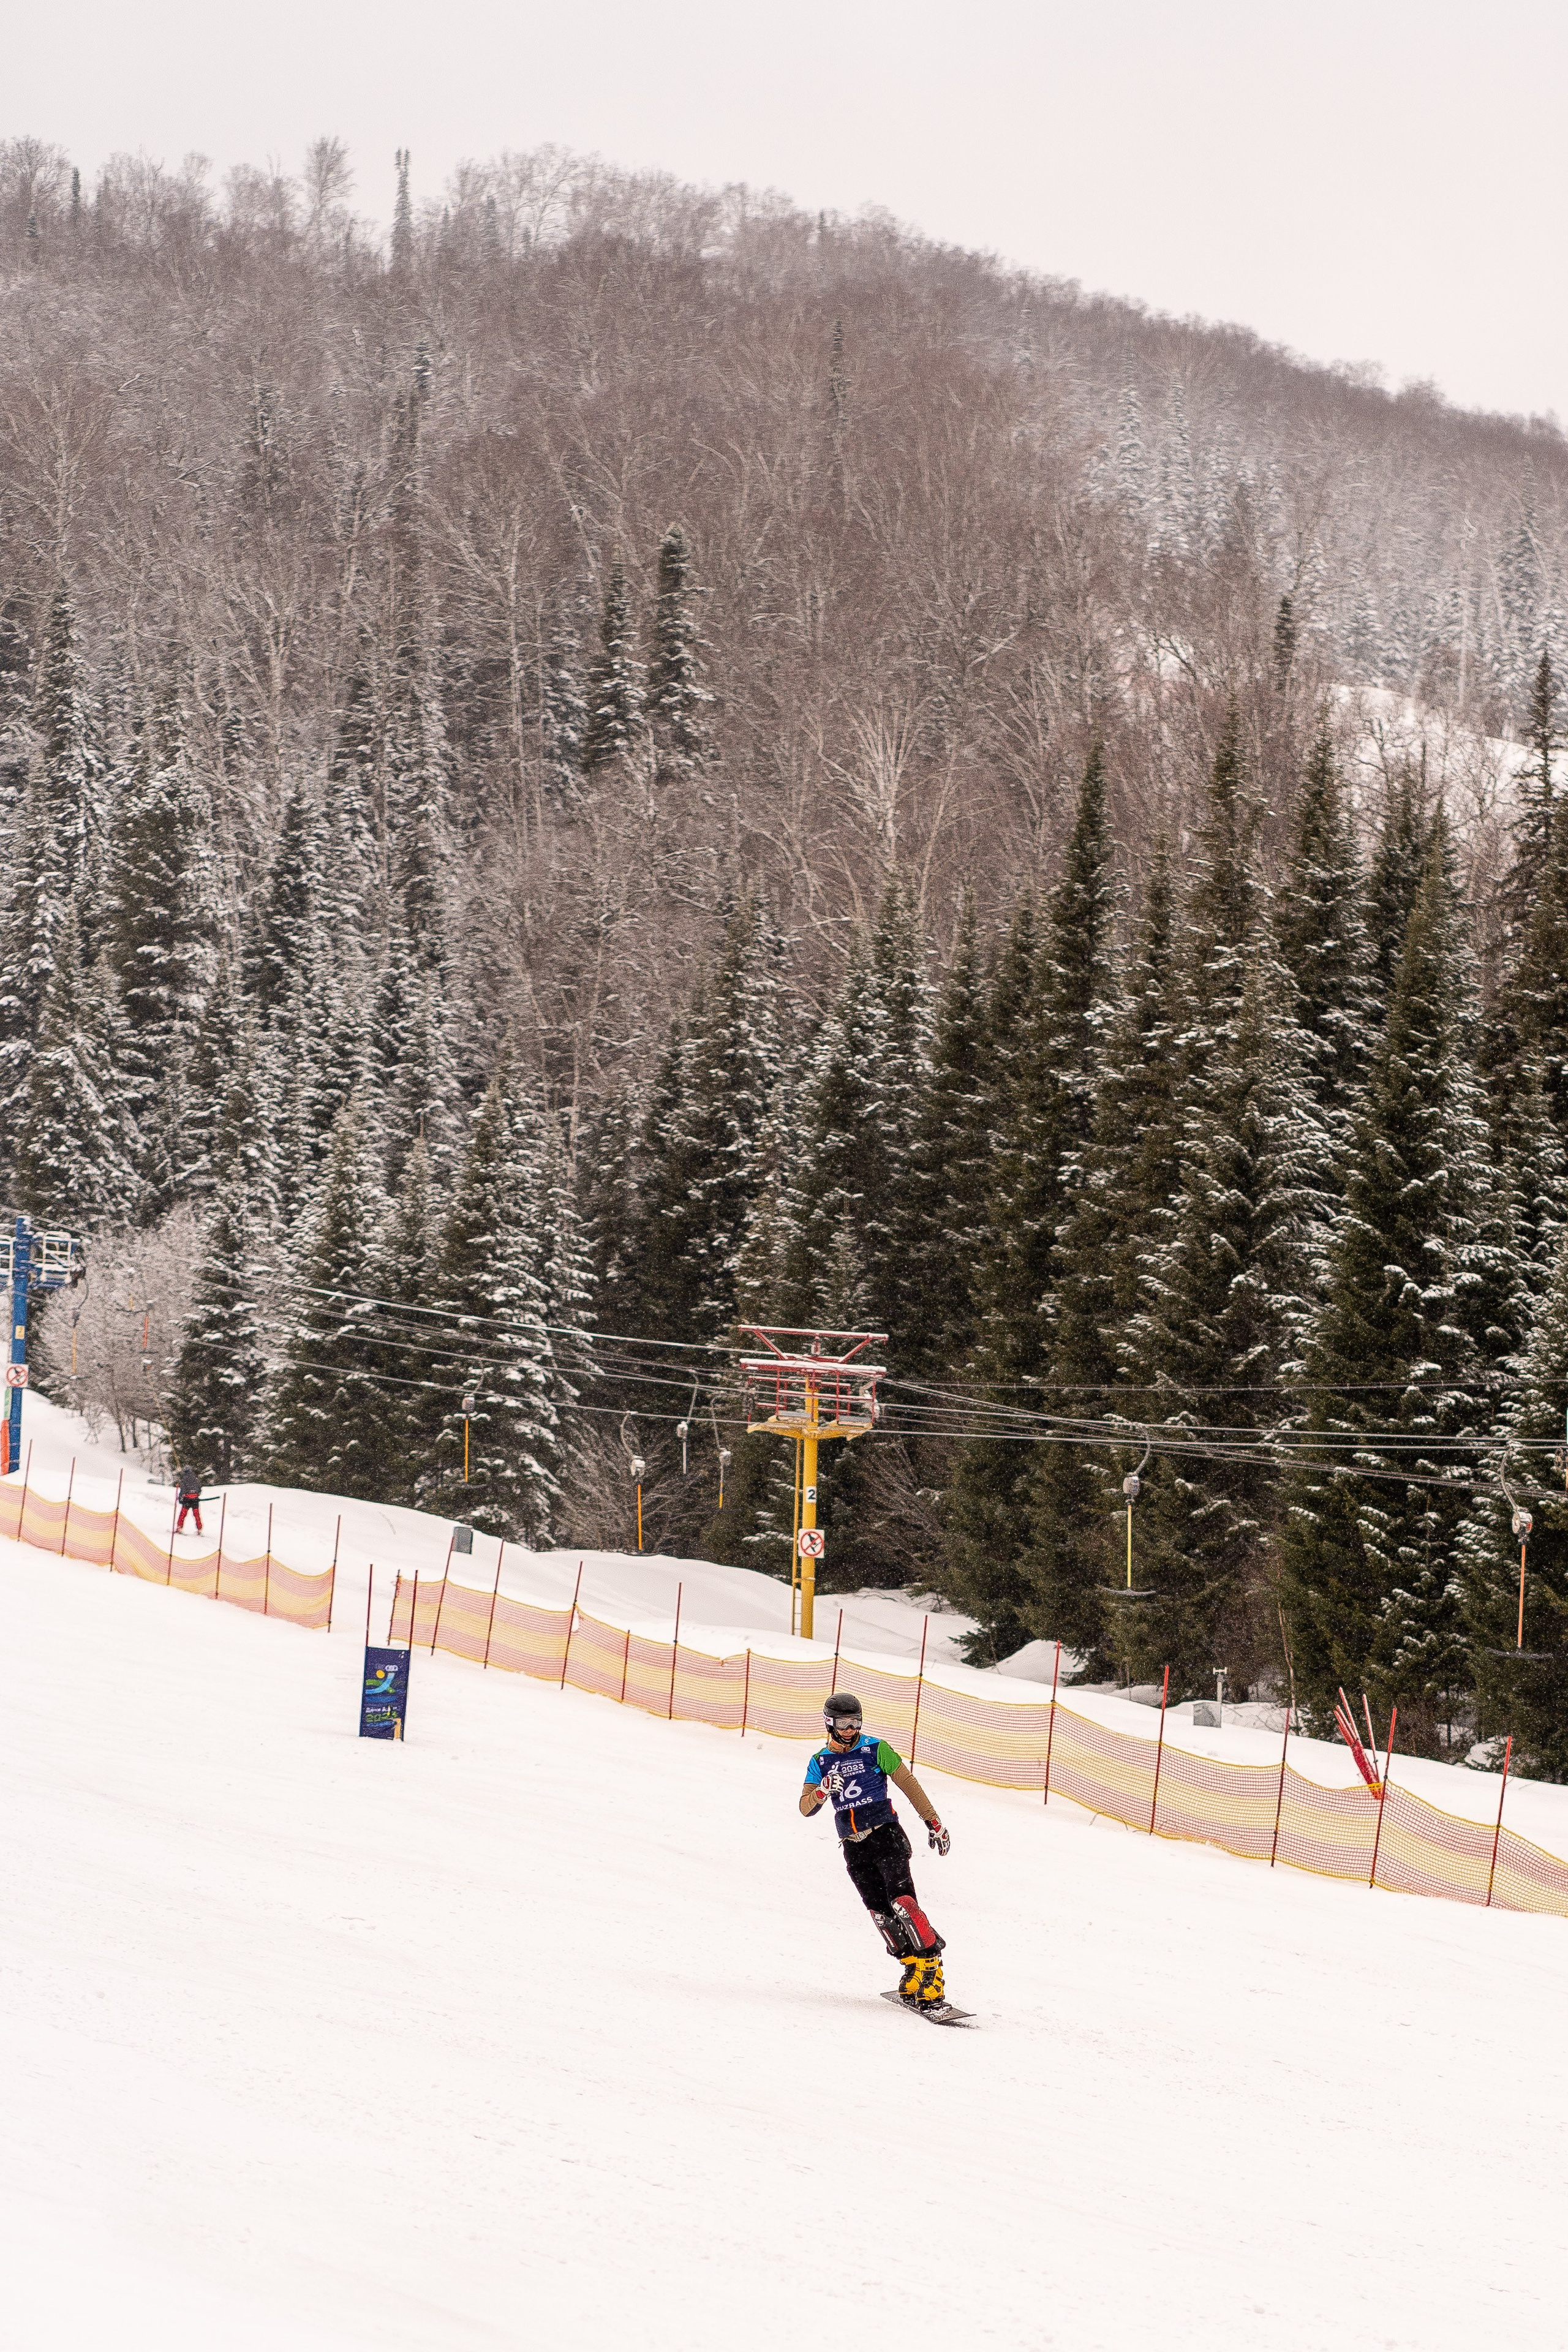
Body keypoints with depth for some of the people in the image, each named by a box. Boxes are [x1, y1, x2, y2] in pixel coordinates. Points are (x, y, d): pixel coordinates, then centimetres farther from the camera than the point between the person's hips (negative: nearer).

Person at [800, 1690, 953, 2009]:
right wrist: (823, 1790, -21)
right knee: (881, 1913, -4)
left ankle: (931, 1962, -19)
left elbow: (909, 1784, 2)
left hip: (886, 1836, -4)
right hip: (854, 1848, 4)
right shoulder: (820, 1762, 9)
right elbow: (806, 1808, 1)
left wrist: (934, 1823, -1)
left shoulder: (875, 1749, 0)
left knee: (902, 1903, -19)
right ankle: (913, 1969, 3)